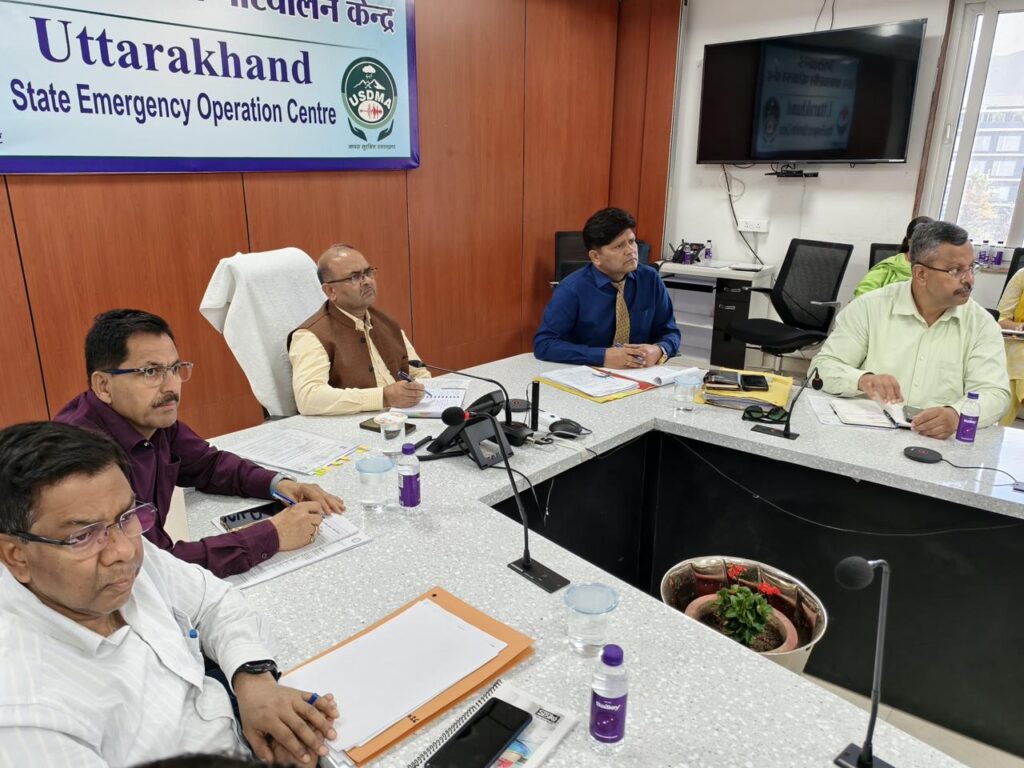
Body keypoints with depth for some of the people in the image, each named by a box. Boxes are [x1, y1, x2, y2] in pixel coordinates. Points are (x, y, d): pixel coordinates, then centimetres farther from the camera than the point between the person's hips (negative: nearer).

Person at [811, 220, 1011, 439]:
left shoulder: (982, 324, 5)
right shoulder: (870, 307, 0)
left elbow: (995, 393, -4)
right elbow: (822, 367, -3)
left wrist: (956, 414, -26)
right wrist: (863, 380, -24)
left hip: (938, 443, 0)